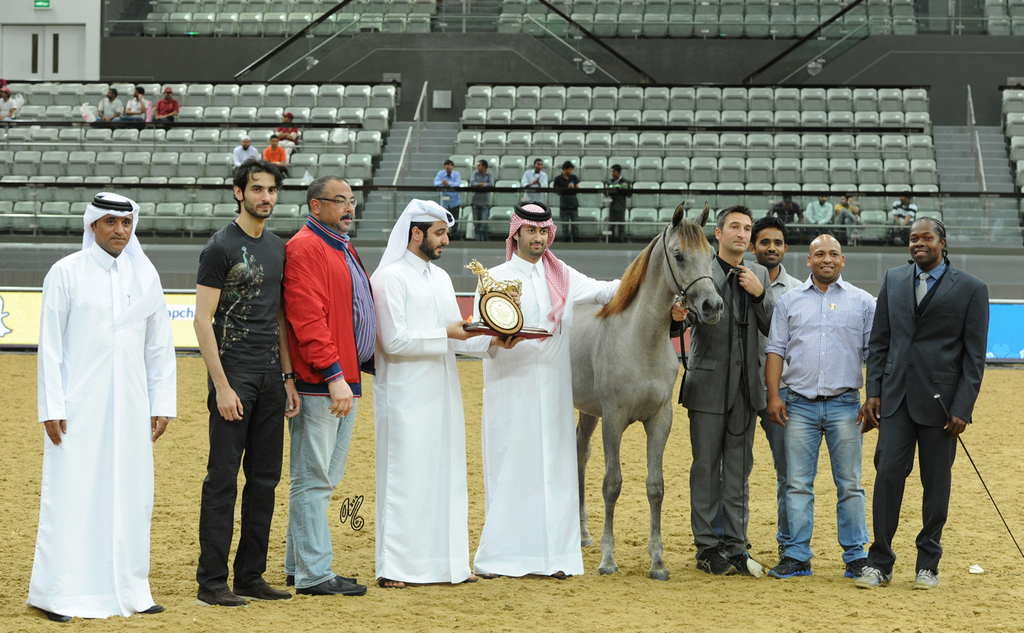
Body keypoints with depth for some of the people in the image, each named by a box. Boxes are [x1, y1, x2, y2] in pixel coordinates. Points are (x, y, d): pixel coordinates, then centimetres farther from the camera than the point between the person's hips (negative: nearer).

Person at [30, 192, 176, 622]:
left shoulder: (145, 276, 10)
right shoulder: (66, 273, -2)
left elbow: (160, 345, 13)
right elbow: (49, 345, -3)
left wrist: (162, 405, 7)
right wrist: (51, 407, -9)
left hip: (130, 408, 4)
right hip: (79, 406, -4)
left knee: (130, 494, 5)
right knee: (71, 493, -5)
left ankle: (127, 590, 13)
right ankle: (57, 594, 0)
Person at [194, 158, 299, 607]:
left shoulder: (278, 249, 14)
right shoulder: (221, 247, -8)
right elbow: (203, 320, -11)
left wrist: (288, 377, 13)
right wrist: (222, 386, -16)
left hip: (270, 379, 7)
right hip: (234, 374, -7)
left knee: (265, 478, 9)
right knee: (223, 478, -5)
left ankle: (251, 577, 17)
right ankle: (211, 583, 0)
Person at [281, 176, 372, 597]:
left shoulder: (342, 249, 20)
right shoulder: (305, 248, -12)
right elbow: (308, 318, -20)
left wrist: (370, 364, 17)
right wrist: (334, 375, -24)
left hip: (344, 380, 10)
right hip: (319, 383, -10)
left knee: (325, 478, 13)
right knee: (313, 479, -5)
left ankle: (298, 567, 20)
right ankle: (314, 574, -2)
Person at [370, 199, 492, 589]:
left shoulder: (440, 278, 16)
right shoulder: (390, 277, -9)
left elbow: (457, 338, 15)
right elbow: (394, 340, -16)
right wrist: (446, 333, -16)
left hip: (441, 395, 8)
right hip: (405, 395, -8)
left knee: (445, 478, 8)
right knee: (404, 478, -5)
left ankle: (445, 562, 13)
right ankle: (393, 567, 0)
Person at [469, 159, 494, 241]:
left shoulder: (490, 175, 0)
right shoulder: (475, 173, 5)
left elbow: (491, 185, -16)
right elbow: (472, 184, -9)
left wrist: (478, 185, -10)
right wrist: (483, 184, -13)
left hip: (485, 202, -3)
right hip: (476, 201, 3)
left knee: (484, 222, -9)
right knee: (476, 223, 3)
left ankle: (484, 240, -6)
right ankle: (478, 240, 8)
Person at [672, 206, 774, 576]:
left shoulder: (759, 276, 10)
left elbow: (774, 329, 6)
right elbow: (683, 320, -14)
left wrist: (759, 294, -9)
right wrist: (677, 319, -37)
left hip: (746, 385, 4)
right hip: (709, 383, -4)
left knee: (739, 468, 9)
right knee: (706, 467, 2)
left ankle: (735, 545, 15)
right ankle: (707, 546, 9)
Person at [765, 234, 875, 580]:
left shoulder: (862, 302, 7)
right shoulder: (789, 301, 10)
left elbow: (874, 353, 6)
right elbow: (776, 349, 8)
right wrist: (773, 395, -2)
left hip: (845, 405, -1)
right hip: (799, 405, 1)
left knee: (850, 485, 1)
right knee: (797, 484, 1)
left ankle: (855, 556, 8)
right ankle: (797, 556, 6)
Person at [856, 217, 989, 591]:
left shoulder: (970, 289, -1)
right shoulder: (893, 281, 10)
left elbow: (974, 355, -3)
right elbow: (879, 341, 12)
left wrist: (962, 408, -9)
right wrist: (873, 392, 4)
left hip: (941, 401, -2)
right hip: (896, 396, 2)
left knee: (937, 482, 4)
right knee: (888, 474, -3)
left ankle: (928, 564, 15)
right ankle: (879, 563, 3)